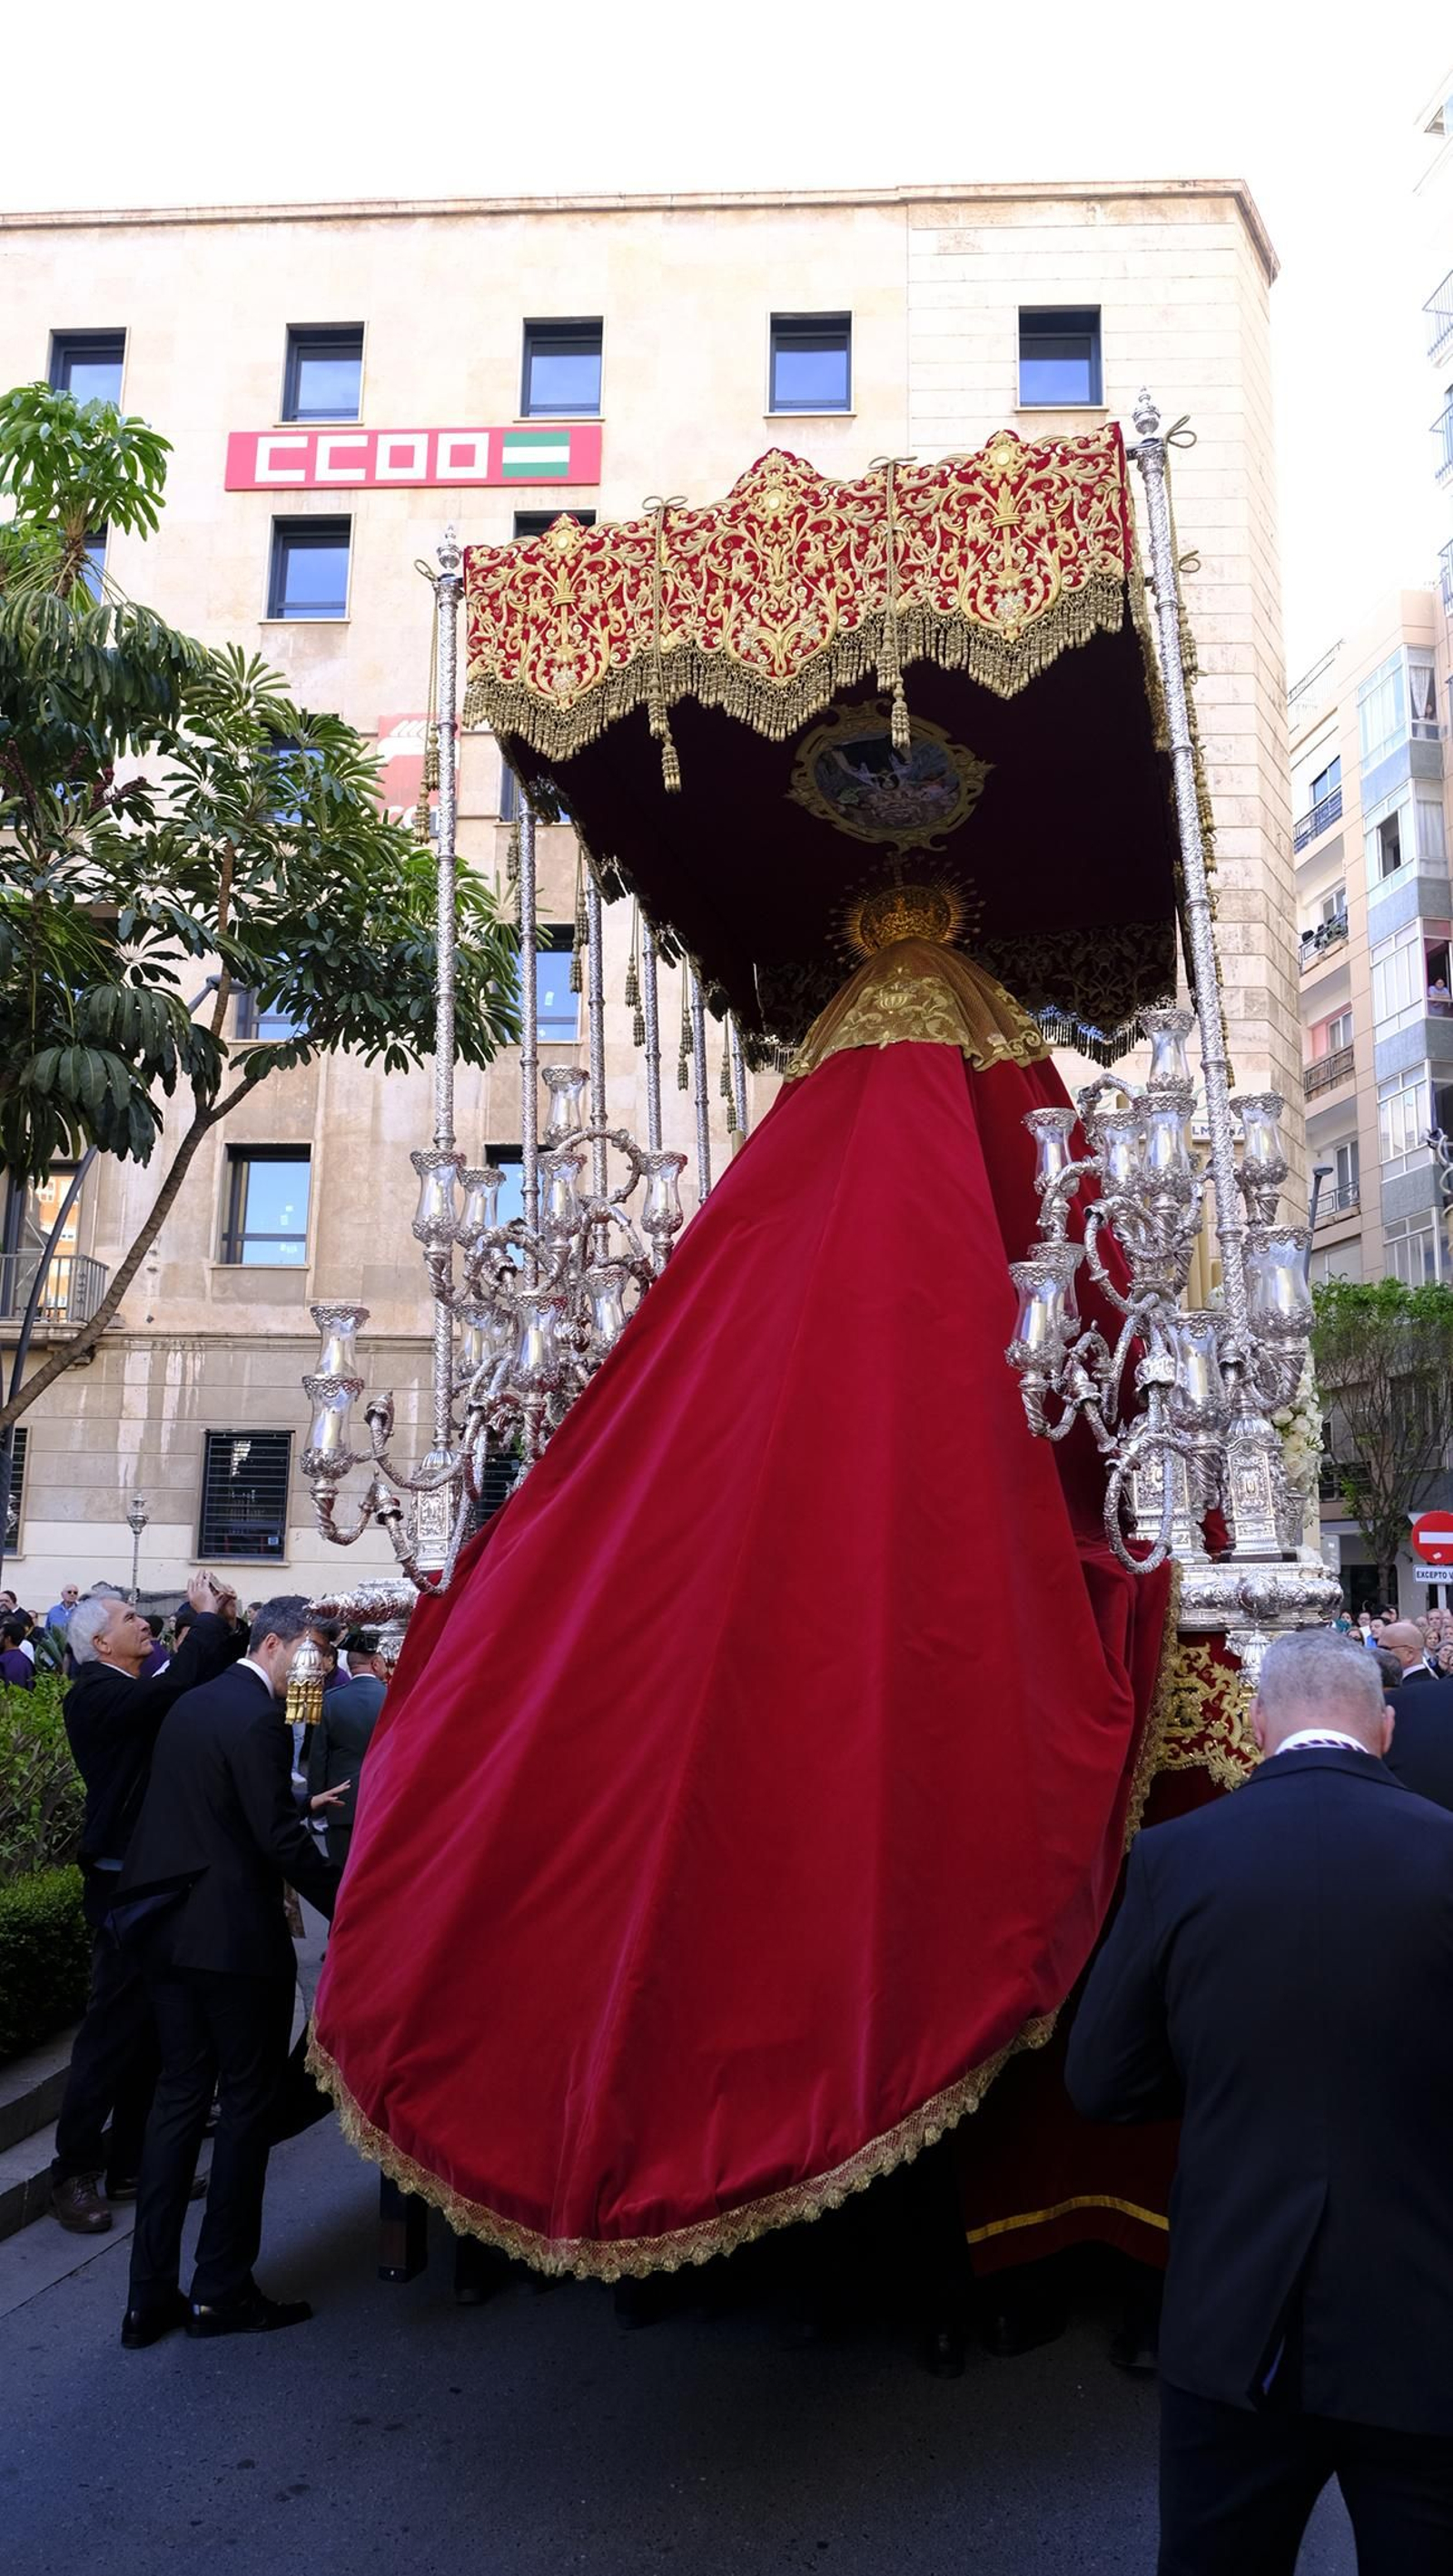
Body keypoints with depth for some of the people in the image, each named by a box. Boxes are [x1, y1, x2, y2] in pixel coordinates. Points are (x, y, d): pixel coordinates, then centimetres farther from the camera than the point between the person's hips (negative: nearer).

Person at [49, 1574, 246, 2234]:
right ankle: (74, 2172, 12)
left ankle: (131, 2163, 23)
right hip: (125, 1882, -9)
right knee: (113, 2026, -1)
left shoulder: (140, 1695, 12)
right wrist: (207, 1617, -22)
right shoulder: (95, 1695, -16)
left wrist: (228, 1629, -1)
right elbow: (177, 1689, -33)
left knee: (154, 2027, 13)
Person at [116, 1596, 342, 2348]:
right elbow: (281, 1836, -21)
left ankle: (151, 2293, 19)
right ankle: (221, 2288, 14)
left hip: (170, 1926, 9)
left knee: (178, 2094, 14)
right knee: (247, 2102, 5)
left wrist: (297, 1803, 16)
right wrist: (346, 1908, -13)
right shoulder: (257, 1717, -19)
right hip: (234, 1934, -8)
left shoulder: (190, 1703, 10)